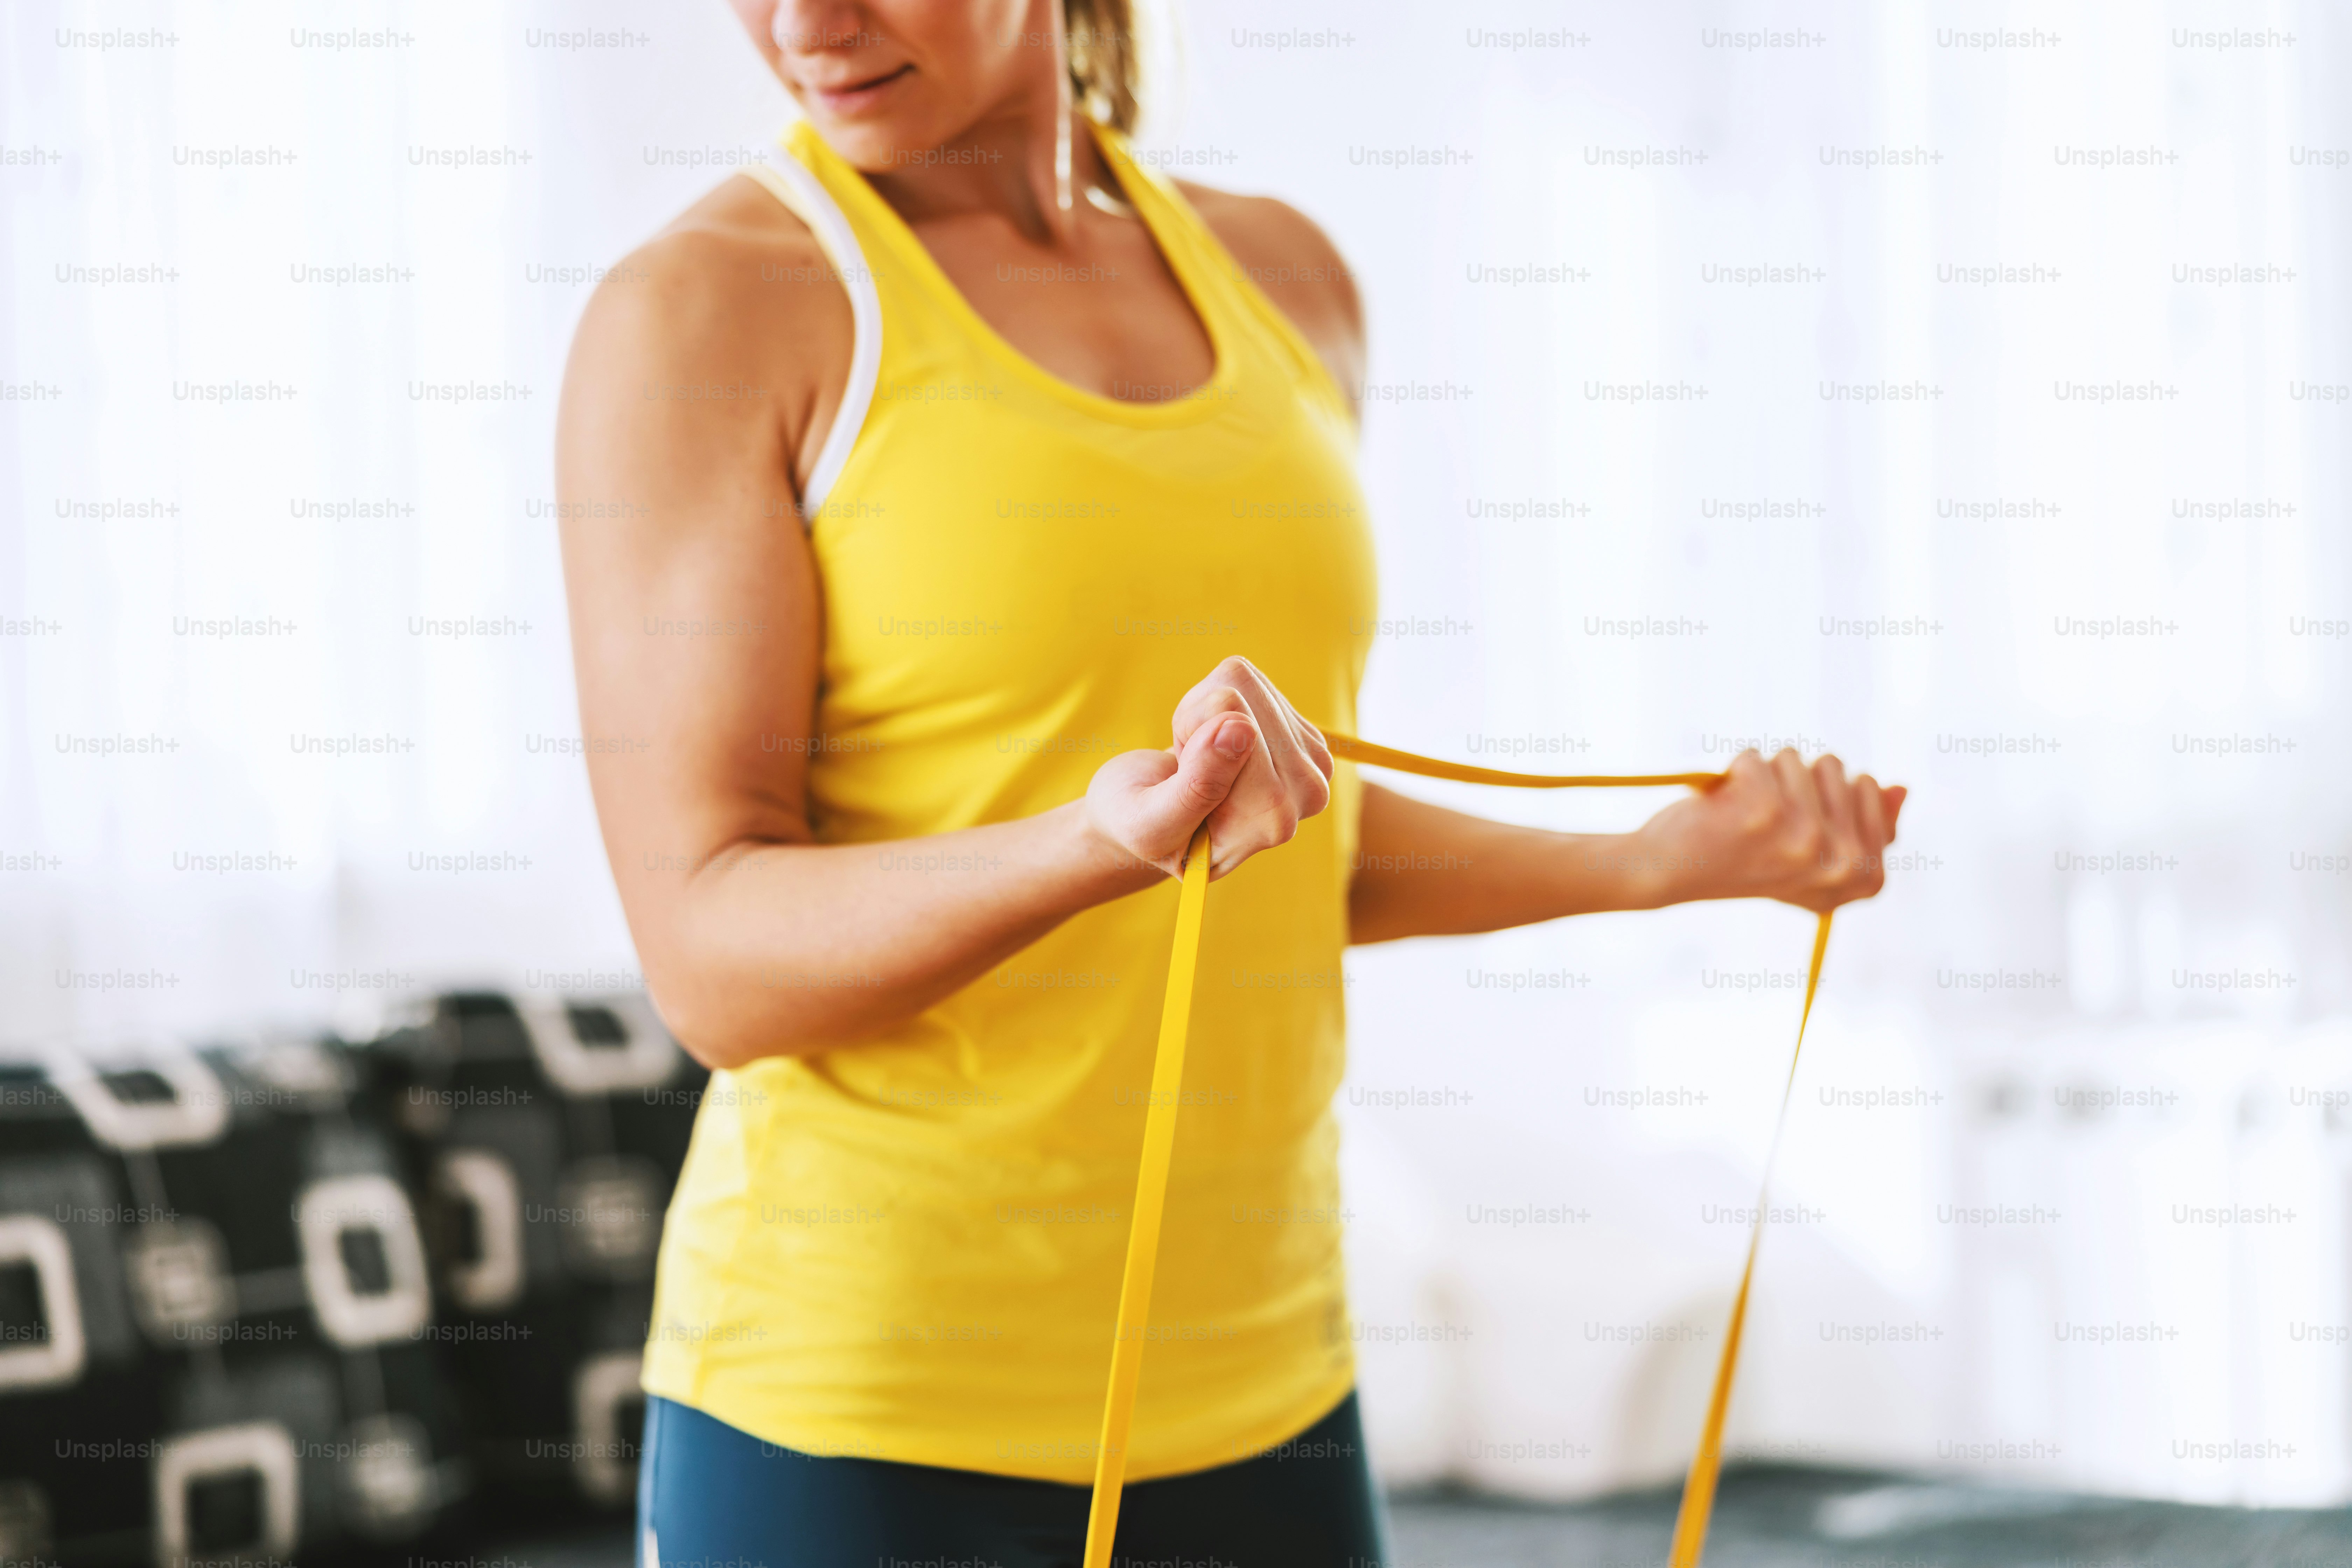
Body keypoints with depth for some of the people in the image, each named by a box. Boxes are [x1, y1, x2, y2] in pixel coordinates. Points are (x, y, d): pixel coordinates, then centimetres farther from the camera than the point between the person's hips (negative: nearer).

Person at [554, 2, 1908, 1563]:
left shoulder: (1279, 280, 9)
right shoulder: (701, 308, -9)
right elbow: (715, 962, -15)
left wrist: (1672, 859, 8)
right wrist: (1109, 845, -31)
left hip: (1251, 1388, 5)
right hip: (860, 1429, -5)